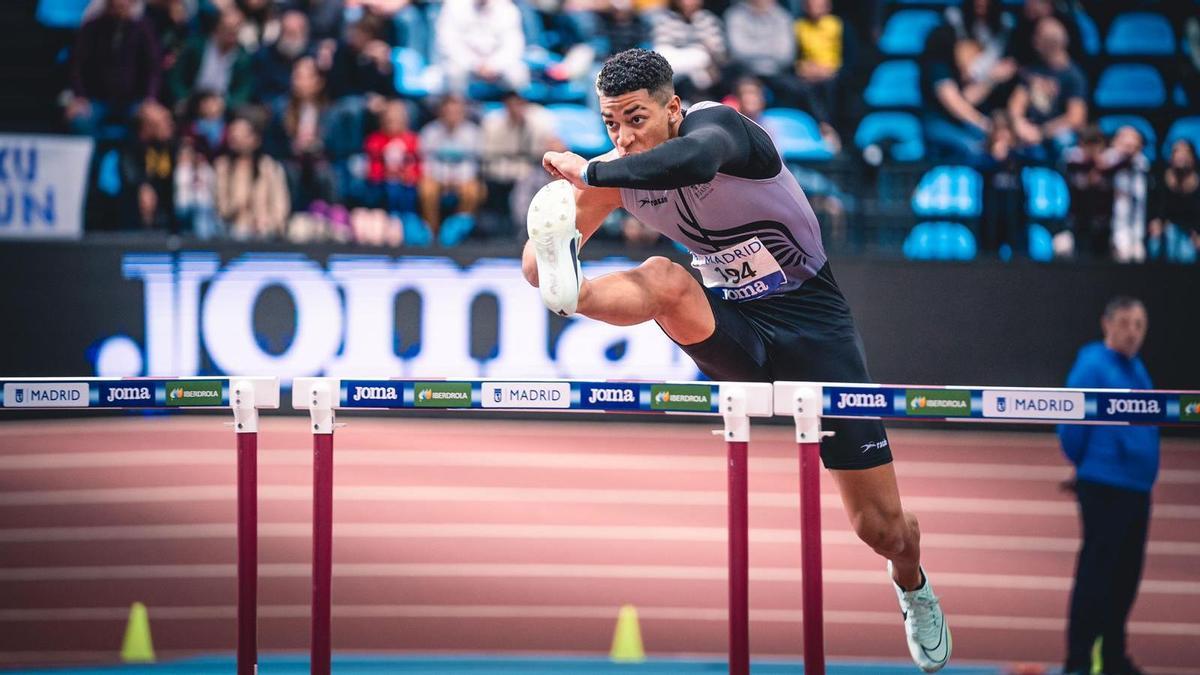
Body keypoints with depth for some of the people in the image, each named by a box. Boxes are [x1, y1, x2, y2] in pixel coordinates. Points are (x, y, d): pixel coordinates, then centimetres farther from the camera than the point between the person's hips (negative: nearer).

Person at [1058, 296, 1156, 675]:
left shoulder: (1135, 369, 12)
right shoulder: (1093, 367, -13)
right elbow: (1071, 423, -14)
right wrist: (1084, 463, 0)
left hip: (1136, 488, 8)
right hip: (1104, 488, -8)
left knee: (1125, 576, 13)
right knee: (1096, 574, -7)